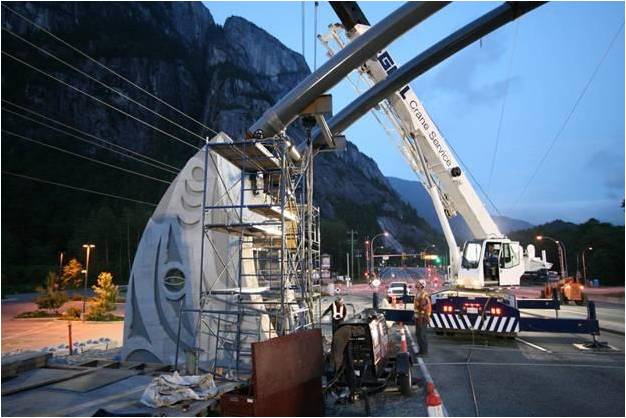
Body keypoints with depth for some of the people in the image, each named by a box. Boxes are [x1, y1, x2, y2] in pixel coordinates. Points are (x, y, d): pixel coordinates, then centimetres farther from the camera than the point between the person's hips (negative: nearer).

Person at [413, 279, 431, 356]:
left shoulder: (424, 295, -18)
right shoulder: (417, 294, 12)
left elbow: (428, 307, -19)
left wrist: (426, 317, -20)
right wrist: (415, 315, 22)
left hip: (423, 318, -10)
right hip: (418, 317, 10)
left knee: (422, 335, -4)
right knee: (418, 334, 14)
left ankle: (424, 351, 6)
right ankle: (421, 350, 23)